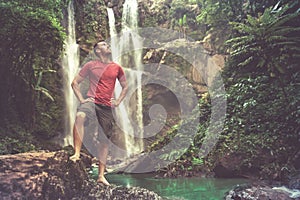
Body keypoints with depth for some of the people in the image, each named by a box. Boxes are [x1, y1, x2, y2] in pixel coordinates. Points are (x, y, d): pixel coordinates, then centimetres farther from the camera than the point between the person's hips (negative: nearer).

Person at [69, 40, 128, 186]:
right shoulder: (90, 65, 6)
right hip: (91, 102, -3)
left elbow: (125, 87, 22)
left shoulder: (116, 68, 11)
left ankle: (101, 175, 13)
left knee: (105, 140, 4)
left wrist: (118, 102, 9)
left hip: (107, 107, 3)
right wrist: (81, 99, -2)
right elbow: (75, 83, 10)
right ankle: (77, 153, -34)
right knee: (80, 116, -37)